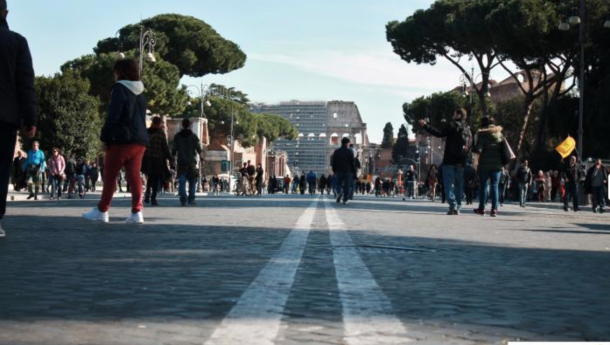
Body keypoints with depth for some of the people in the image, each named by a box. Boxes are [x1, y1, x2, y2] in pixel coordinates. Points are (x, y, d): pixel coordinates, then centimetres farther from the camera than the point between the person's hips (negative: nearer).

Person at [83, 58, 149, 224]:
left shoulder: (120, 88, -6)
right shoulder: (140, 92, 17)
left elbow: (113, 116, -13)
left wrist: (105, 137, -6)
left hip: (121, 139, -6)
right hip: (140, 140, 6)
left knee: (110, 175, 2)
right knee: (134, 176, 1)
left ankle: (102, 211, 6)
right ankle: (137, 211, -7)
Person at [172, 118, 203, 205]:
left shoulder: (177, 136, 5)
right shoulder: (194, 136, 2)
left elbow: (174, 150, 5)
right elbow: (199, 148, 2)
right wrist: (201, 158, 15)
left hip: (181, 162, 1)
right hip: (191, 162, -1)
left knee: (182, 182, -1)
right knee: (192, 182, 7)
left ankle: (183, 200, -10)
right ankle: (191, 199, -2)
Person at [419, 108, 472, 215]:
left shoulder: (453, 125, -5)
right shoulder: (468, 130, 14)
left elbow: (440, 133, -14)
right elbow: (470, 147, 12)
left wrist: (425, 126, -12)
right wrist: (464, 160, 15)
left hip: (449, 161, -6)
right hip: (460, 162, 6)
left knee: (448, 184, -6)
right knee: (459, 186, 10)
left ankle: (453, 205, -20)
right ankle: (458, 207, 8)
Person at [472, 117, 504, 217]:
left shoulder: (482, 134, -4)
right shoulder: (500, 134, 10)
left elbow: (478, 149, -13)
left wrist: (472, 149, 5)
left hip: (485, 164, -3)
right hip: (497, 164, 3)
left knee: (483, 186, 7)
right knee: (494, 186, 3)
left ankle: (481, 208, 10)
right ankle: (494, 209, -6)